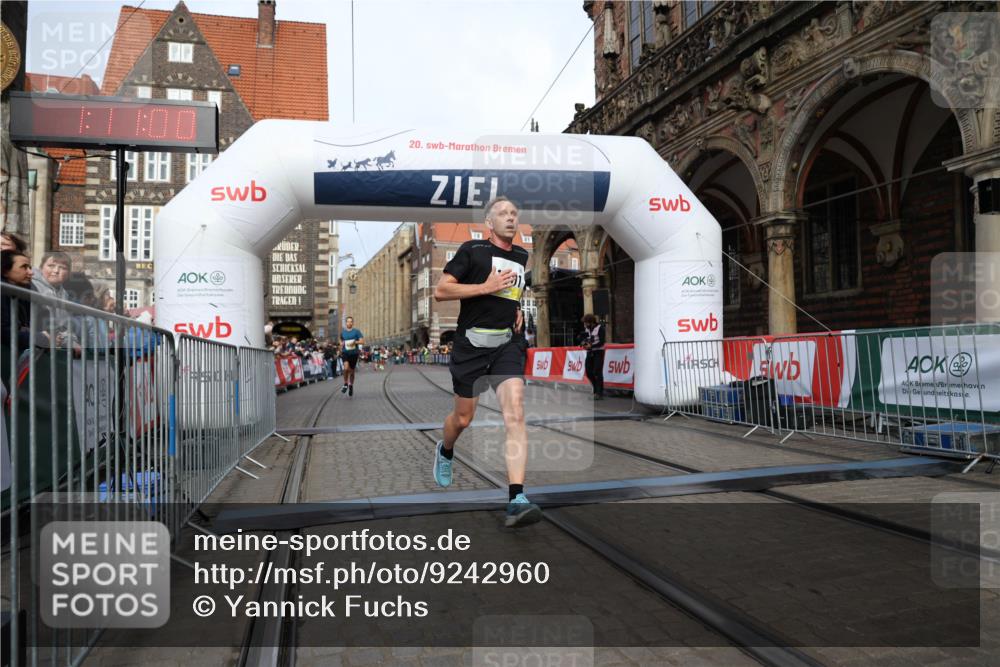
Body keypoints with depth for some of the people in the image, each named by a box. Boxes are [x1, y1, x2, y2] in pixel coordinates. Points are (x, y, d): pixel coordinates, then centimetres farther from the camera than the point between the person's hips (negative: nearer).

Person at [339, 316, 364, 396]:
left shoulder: (356, 332, -2)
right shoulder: (342, 332, 7)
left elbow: (362, 341, -8)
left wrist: (355, 342, -23)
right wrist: (342, 343, 3)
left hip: (354, 353, -1)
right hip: (345, 353, 1)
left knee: (352, 371, 9)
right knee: (346, 368, -23)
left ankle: (351, 386, 32)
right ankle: (345, 384, -3)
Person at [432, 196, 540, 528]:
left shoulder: (522, 256, 13)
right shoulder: (472, 250, -4)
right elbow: (440, 290, -9)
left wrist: (518, 310, 13)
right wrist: (486, 287, -15)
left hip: (508, 343, 3)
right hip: (472, 342, -3)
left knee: (515, 415, -16)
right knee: (463, 418, 11)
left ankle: (516, 500, -20)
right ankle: (445, 452, 48)